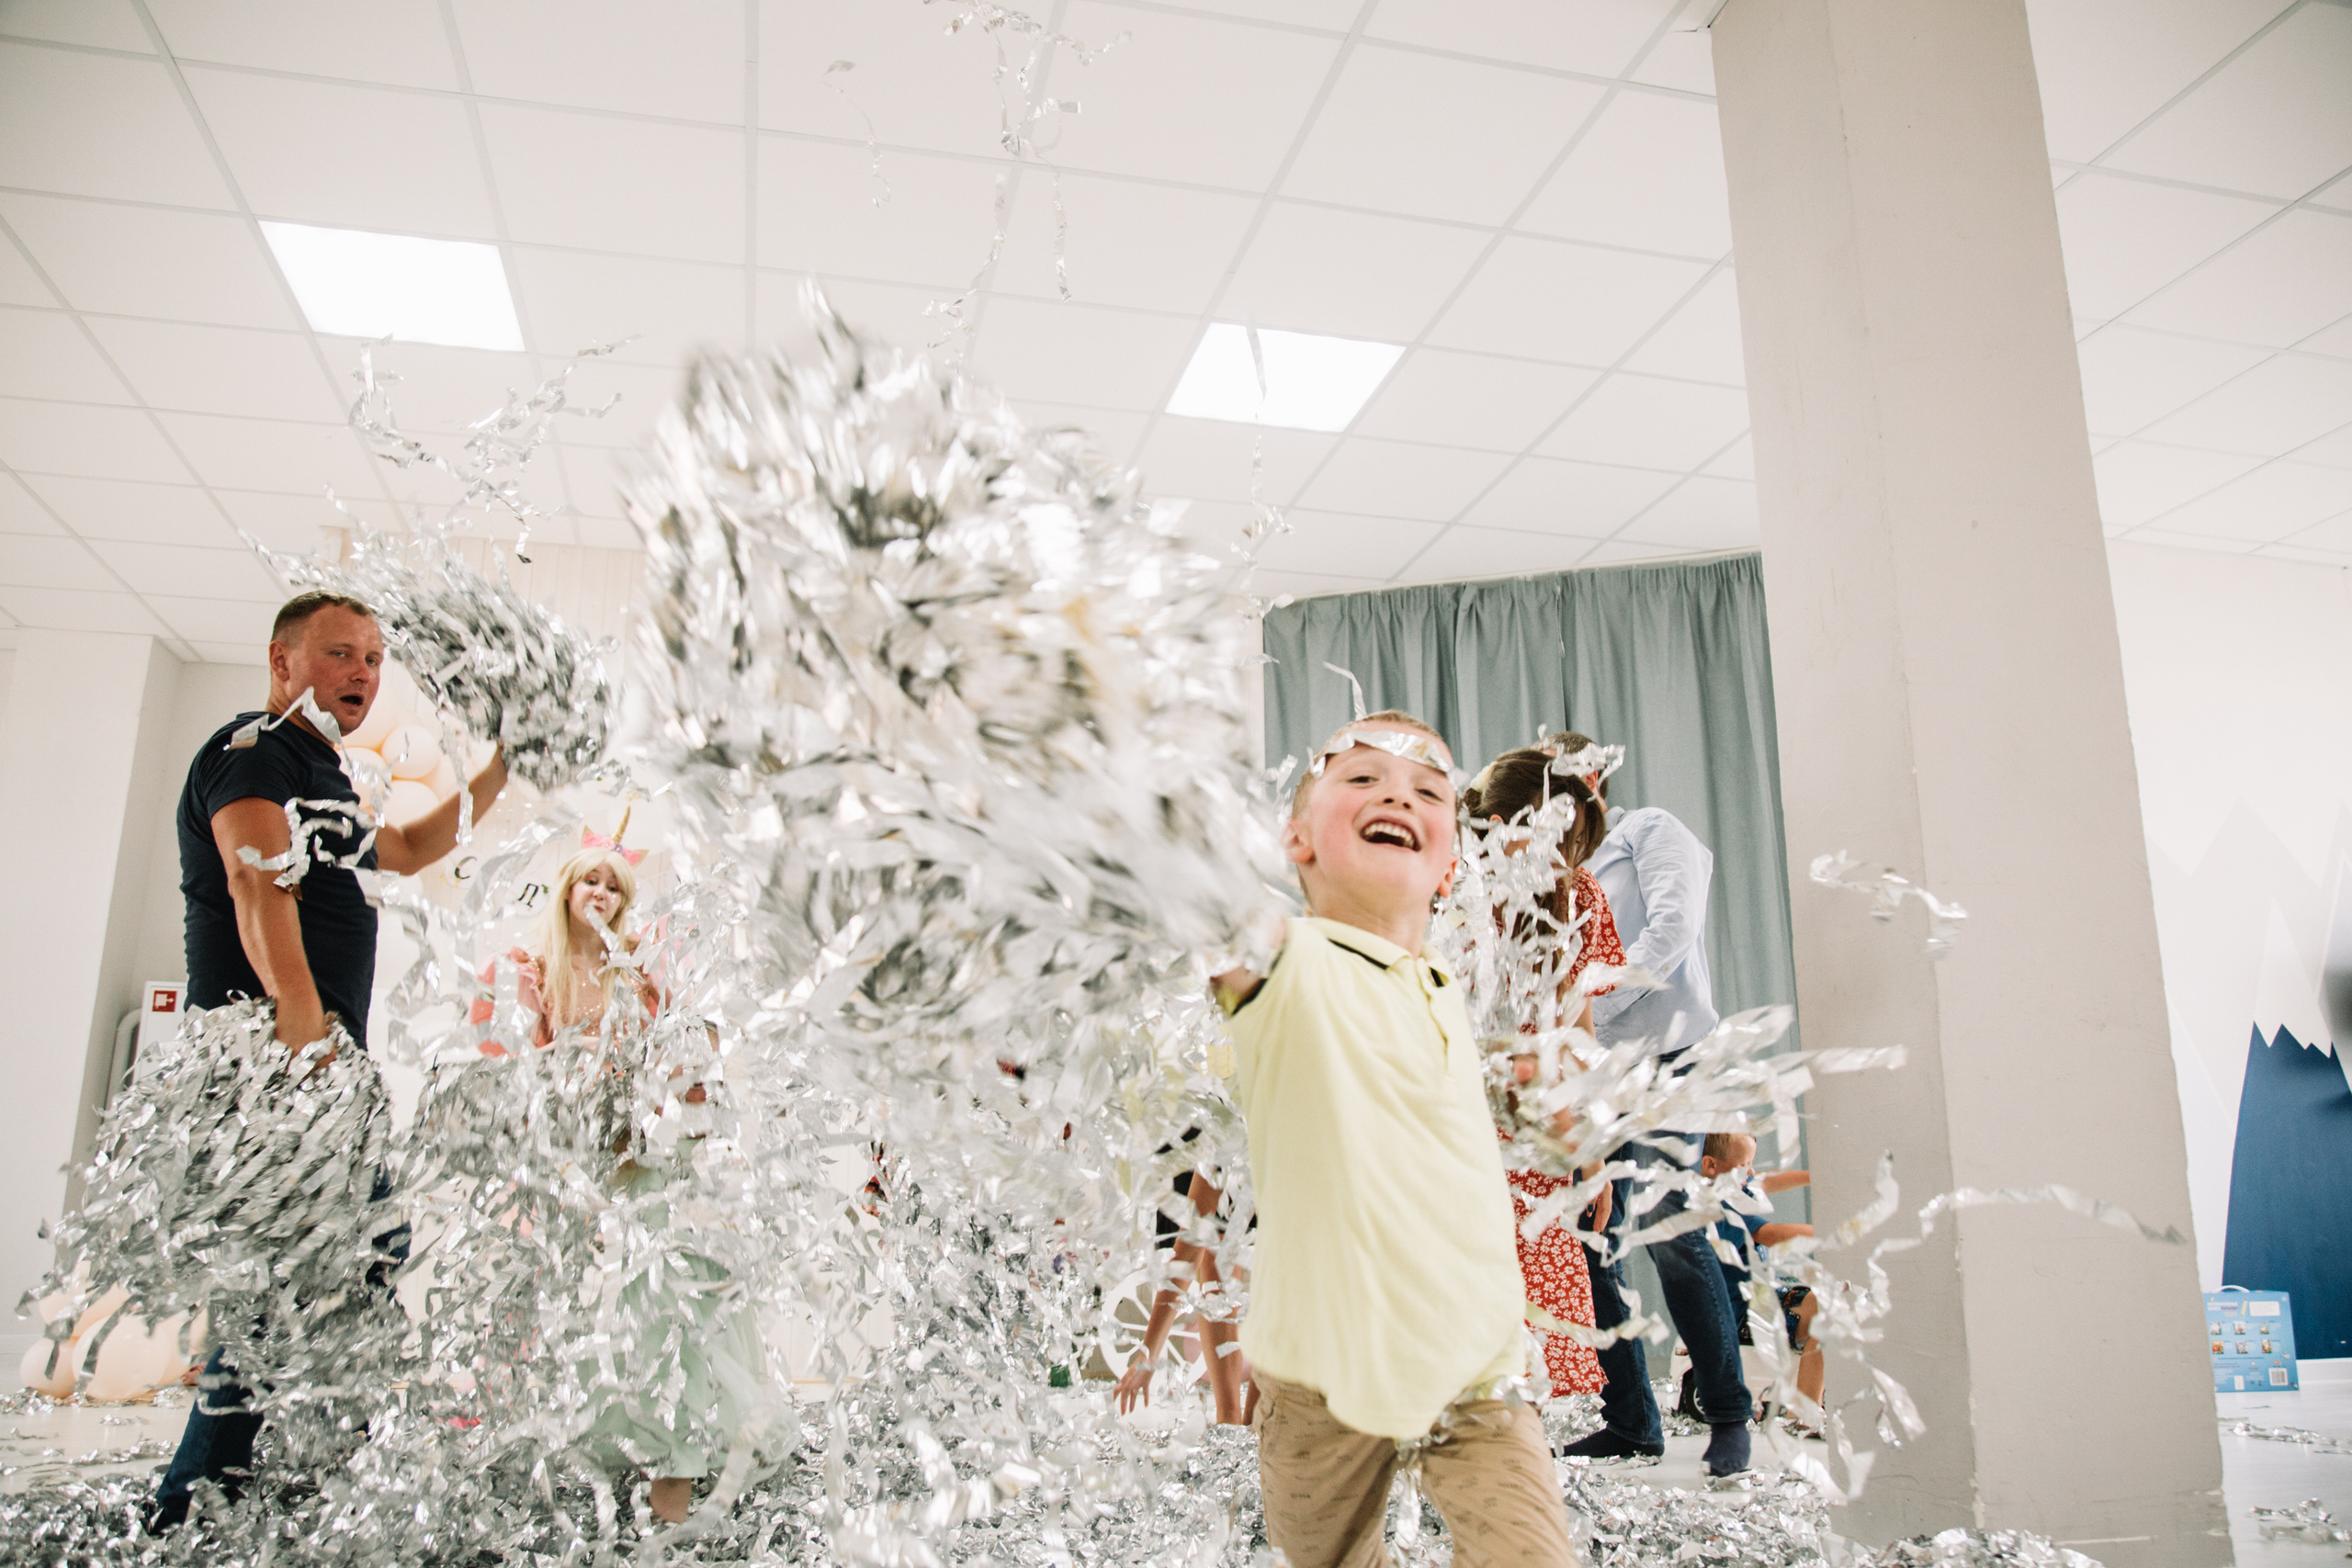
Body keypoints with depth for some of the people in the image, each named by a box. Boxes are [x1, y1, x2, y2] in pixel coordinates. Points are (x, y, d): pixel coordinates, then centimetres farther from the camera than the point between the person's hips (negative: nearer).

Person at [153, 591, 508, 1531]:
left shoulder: (320, 779, 24)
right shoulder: (254, 749, -6)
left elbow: (405, 851, 39)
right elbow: (257, 884, -21)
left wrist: (498, 774, 32)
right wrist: (301, 1017, -34)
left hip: (320, 1056, 10)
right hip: (273, 1052, -10)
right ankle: (195, 1519, -5)